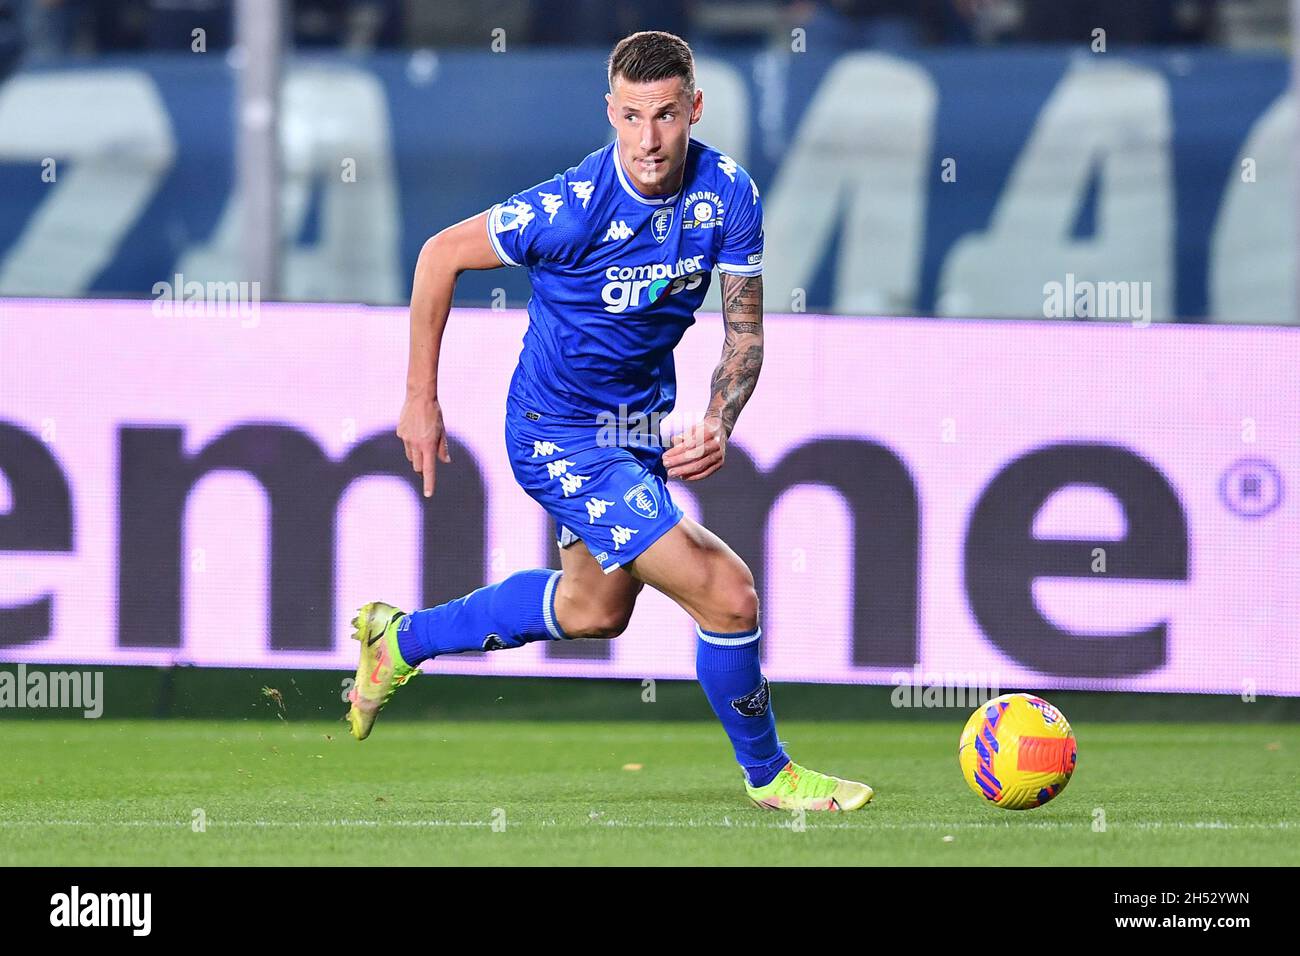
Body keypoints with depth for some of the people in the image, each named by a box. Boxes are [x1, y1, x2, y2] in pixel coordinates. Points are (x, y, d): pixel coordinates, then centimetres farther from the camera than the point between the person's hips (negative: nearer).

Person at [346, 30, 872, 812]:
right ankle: (768, 775, 9)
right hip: (561, 437, -8)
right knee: (729, 595, -15)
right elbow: (441, 256, -14)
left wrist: (718, 425, -22)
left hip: (641, 422, 8)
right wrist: (421, 399, -9)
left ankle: (402, 640, 46)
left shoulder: (729, 195, -13)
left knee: (596, 609, 29)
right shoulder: (572, 208, -28)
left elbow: (745, 332, -3)